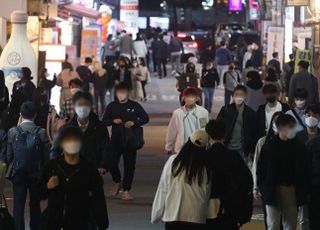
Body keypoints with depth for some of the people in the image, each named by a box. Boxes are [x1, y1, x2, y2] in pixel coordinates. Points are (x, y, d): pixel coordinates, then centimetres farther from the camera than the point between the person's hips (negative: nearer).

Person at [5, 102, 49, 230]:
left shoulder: (13, 131, -9)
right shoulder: (41, 132, -11)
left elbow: (9, 156, -4)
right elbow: (46, 156, -7)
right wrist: (43, 171, 10)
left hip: (18, 174, -1)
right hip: (36, 174, 1)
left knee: (18, 205, 4)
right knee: (35, 205, 15)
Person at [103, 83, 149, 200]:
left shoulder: (134, 106, 1)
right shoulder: (112, 106, 4)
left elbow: (145, 118, 6)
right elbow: (104, 121, 9)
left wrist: (134, 122, -10)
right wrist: (113, 121, -11)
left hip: (130, 139, -1)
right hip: (116, 139, 1)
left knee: (129, 165, 1)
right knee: (112, 162, -5)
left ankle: (126, 190, 9)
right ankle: (117, 182, 24)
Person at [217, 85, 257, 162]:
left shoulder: (250, 113, -1)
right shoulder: (225, 110, -2)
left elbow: (254, 133, 4)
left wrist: (252, 150, 4)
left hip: (242, 150, 0)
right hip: (227, 148, 0)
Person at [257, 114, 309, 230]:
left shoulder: (299, 147, 3)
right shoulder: (270, 147, -5)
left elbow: (304, 171, 6)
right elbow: (261, 169, -3)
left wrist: (302, 192, 0)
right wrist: (263, 189, -9)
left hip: (292, 191, 3)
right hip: (274, 190, -3)